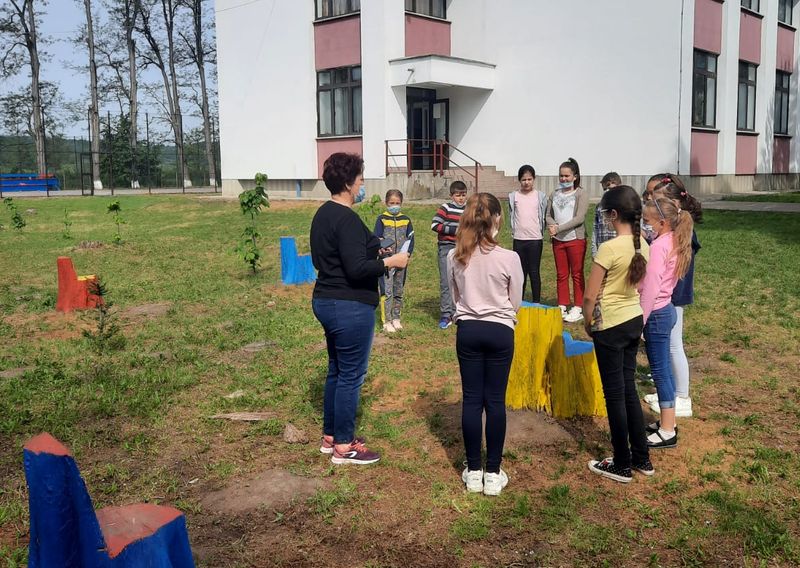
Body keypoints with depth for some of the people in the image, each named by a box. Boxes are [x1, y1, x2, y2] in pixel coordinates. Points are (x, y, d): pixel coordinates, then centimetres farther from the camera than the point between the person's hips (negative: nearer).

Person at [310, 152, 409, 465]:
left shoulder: (323, 214, 10)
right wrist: (391, 261, -14)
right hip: (350, 307, -10)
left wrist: (372, 250, 20)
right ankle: (343, 447, 11)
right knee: (351, 375, 1)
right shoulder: (346, 219, -20)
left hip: (325, 300, 10)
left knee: (336, 370, 19)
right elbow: (357, 268, -26)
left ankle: (329, 436, 29)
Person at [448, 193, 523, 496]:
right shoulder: (509, 258, -14)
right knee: (495, 401, 6)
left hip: (467, 330, 2)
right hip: (500, 331, -2)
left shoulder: (455, 257, -6)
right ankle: (493, 474, 14)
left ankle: (473, 471, 17)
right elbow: (515, 302, -2)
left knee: (471, 399, 9)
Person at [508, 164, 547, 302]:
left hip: (535, 239, -2)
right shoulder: (513, 196, 4)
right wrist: (514, 231, 9)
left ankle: (536, 303, 9)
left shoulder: (541, 196, 1)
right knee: (520, 273, 9)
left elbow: (543, 217, 5)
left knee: (534, 272, 1)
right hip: (518, 239, 2)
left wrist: (540, 233, 4)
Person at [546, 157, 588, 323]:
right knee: (561, 275, 10)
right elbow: (549, 215, 9)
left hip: (576, 239, -5)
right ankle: (562, 307, 18)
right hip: (558, 240, 5)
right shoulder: (555, 194, 11)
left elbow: (579, 218, -14)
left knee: (577, 274, 2)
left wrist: (559, 228, -18)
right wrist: (552, 225, -14)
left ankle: (578, 308, 7)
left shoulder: (581, 194, -5)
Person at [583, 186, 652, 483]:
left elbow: (590, 296, -18)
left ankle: (622, 466, 16)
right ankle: (642, 458, 27)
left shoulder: (609, 248, -22)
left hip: (611, 327, -7)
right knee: (628, 389, 18)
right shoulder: (642, 245, 2)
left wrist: (588, 323, -1)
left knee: (615, 394, 4)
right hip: (634, 320, 8)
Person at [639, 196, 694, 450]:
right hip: (666, 310, 9)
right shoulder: (674, 243, 7)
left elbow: (650, 289, -22)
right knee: (664, 369, 17)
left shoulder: (658, 246, -21)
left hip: (656, 314, -9)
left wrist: (639, 322, -18)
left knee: (660, 371, -1)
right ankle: (668, 422, 27)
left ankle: (667, 432, 7)